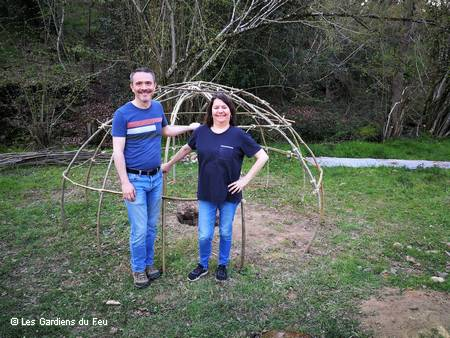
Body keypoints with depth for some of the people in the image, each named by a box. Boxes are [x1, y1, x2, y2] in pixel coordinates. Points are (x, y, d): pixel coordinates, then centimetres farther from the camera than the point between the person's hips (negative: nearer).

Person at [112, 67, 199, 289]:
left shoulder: (158, 107, 4)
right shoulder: (123, 113, -12)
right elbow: (117, 151, -12)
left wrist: (189, 127, 20)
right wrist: (125, 182, -17)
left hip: (156, 178, 5)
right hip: (135, 179, -5)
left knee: (151, 226, 14)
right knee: (139, 230, 0)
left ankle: (149, 264, 31)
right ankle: (138, 269, 21)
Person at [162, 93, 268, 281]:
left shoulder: (238, 135, -11)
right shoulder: (201, 132, -3)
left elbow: (262, 157, -9)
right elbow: (186, 149, 16)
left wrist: (246, 180, -12)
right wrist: (168, 164, 23)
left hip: (229, 194, -1)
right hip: (206, 194, 2)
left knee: (225, 232, 14)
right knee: (204, 235, 5)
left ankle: (222, 266, 37)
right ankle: (202, 266, 31)